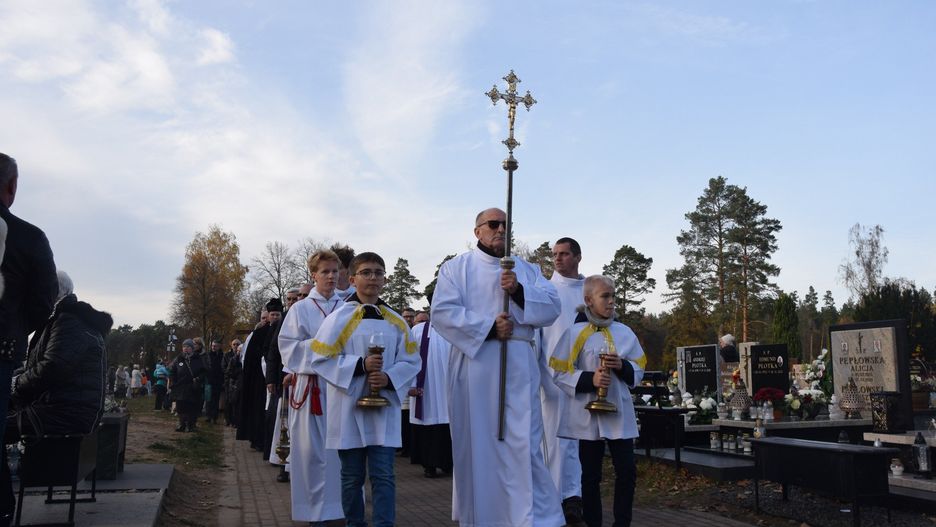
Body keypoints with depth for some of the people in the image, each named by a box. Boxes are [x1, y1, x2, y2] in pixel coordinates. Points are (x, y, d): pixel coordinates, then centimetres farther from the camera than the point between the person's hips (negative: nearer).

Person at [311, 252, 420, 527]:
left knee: (383, 475, -2)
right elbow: (321, 359, -7)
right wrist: (360, 365, -18)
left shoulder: (396, 322, 6)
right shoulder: (339, 318, -4)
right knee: (352, 476, 11)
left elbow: (411, 361, 7)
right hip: (349, 408, -2)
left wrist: (389, 378, -12)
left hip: (384, 407, 2)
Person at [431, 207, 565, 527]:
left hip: (518, 368, 2)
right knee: (476, 441, 3)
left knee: (523, 443, -5)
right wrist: (488, 328, -14)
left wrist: (519, 291, -11)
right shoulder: (456, 267, 9)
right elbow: (442, 312, -6)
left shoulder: (526, 269, 18)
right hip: (474, 365, -1)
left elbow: (551, 308, 6)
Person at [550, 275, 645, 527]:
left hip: (620, 412, 3)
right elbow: (560, 374, -5)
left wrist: (622, 366, -12)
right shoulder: (574, 333, -5)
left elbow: (638, 372, 10)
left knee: (627, 470, 2)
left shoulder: (625, 332, 5)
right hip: (588, 413, -3)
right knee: (591, 475, 7)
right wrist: (589, 379, -19)